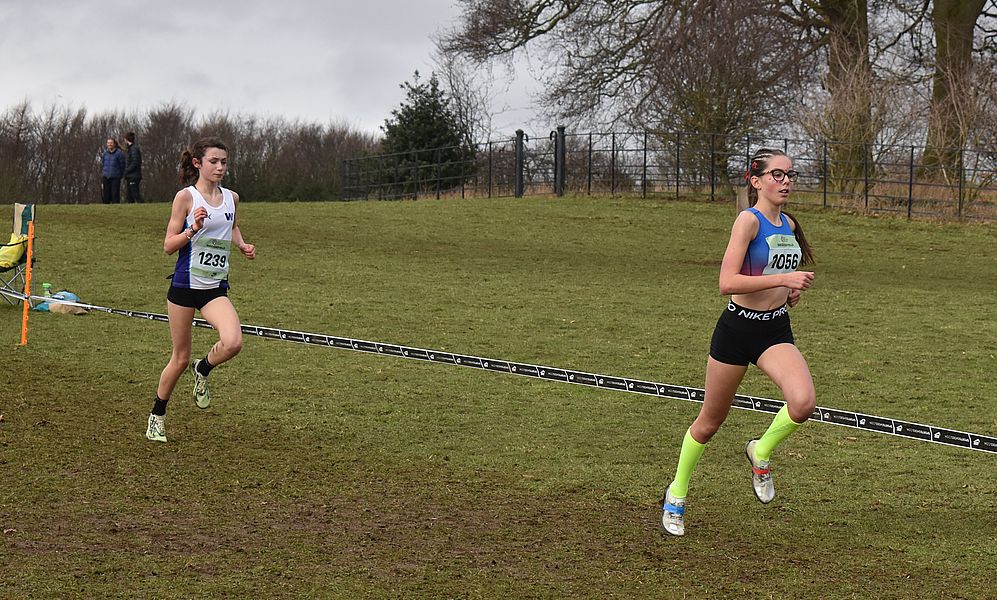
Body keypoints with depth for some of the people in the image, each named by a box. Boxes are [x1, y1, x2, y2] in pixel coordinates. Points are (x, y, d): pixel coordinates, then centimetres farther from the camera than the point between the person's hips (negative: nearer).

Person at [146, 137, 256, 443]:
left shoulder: (231, 198, 6)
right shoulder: (186, 196, -8)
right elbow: (168, 245, -8)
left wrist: (242, 245, 8)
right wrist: (193, 229, -24)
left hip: (216, 288, 4)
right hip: (185, 286, -3)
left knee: (233, 343, -22)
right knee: (180, 358, 4)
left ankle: (203, 370, 11)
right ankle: (157, 416, 26)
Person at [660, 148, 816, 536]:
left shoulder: (788, 224, 8)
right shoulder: (749, 220, -14)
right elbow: (727, 283, -25)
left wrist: (792, 291, 7)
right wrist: (783, 279, -28)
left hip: (776, 330, 5)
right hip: (737, 328, -5)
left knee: (803, 402, -23)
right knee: (711, 420, 9)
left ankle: (761, 452, 7)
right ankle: (677, 495, 32)